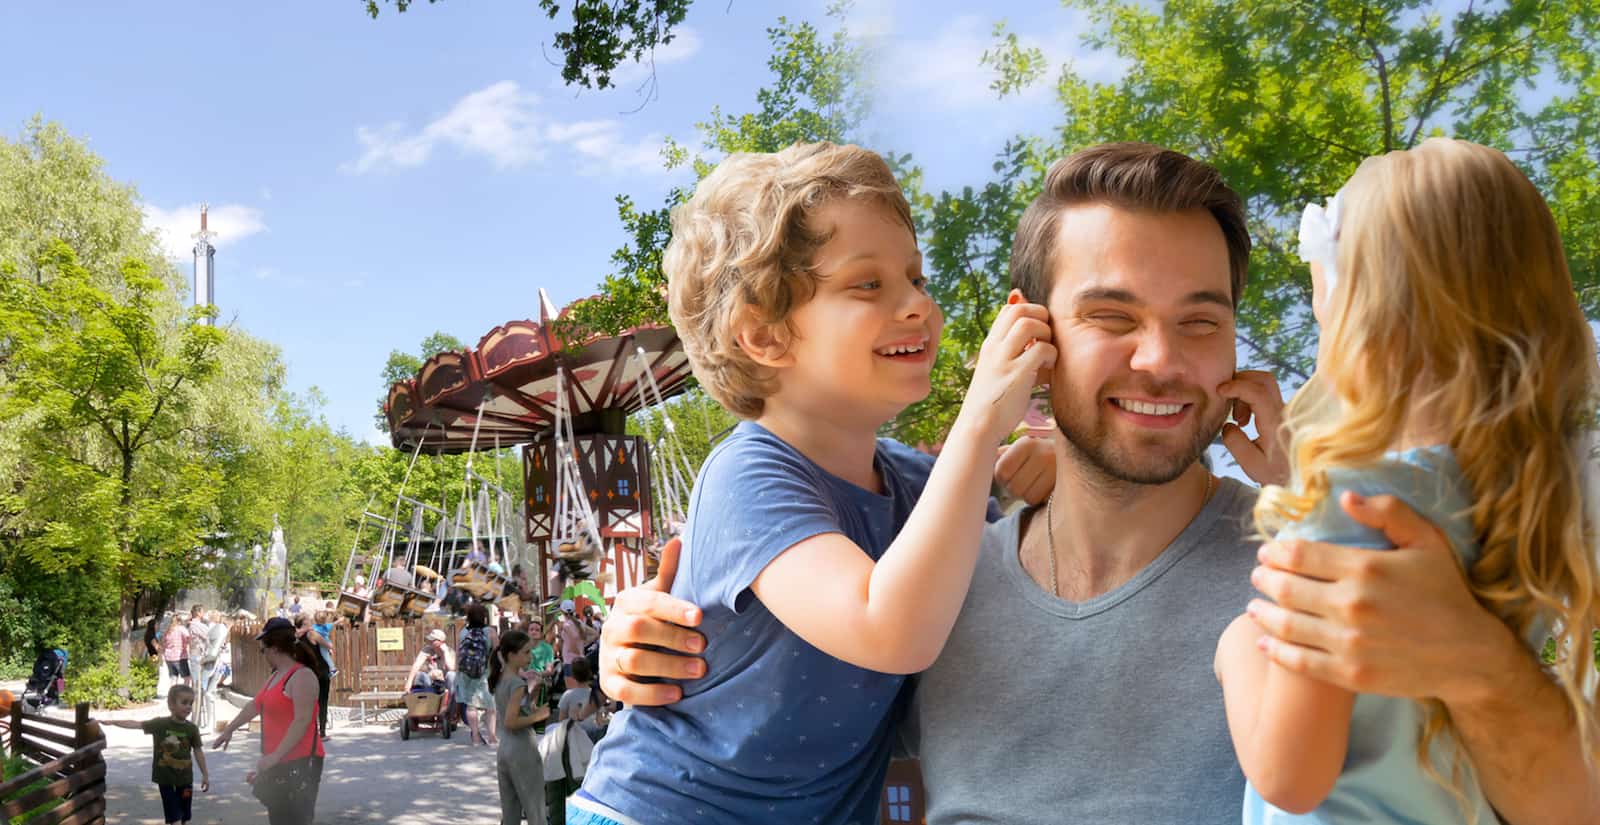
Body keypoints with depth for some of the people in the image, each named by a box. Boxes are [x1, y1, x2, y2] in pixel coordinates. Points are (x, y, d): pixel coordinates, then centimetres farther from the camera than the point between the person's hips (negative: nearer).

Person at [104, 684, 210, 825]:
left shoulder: (192, 729, -5)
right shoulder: (159, 723, -8)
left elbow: (198, 751, -1)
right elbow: (136, 724, -7)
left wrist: (205, 775, 0)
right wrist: (112, 722, -15)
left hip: (185, 777, 1)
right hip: (165, 777, -1)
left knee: (185, 813, 12)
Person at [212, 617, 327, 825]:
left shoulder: (302, 676, -15)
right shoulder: (275, 676, 14)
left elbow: (302, 721, -23)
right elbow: (255, 706, 29)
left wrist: (275, 756, -25)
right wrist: (228, 730, 38)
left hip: (300, 763, -9)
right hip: (278, 763, 9)